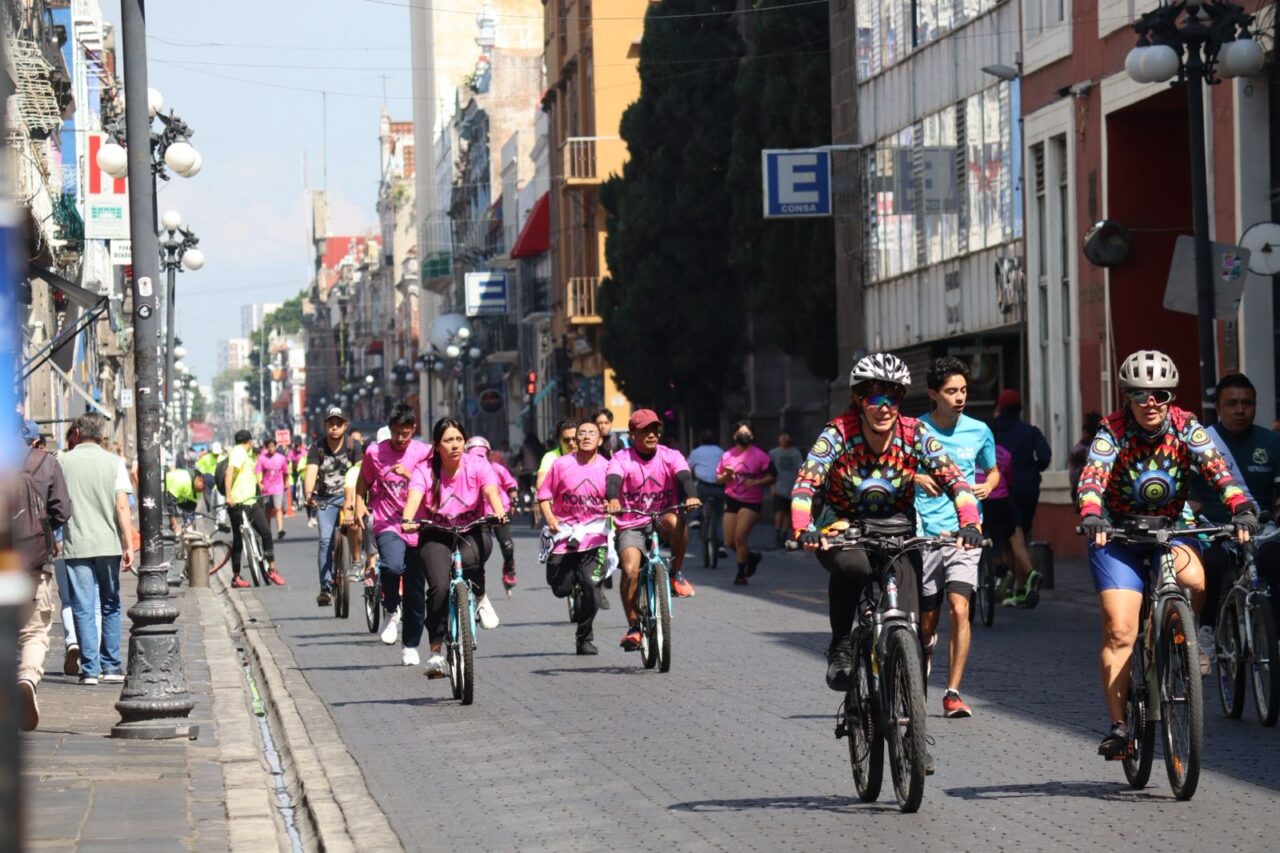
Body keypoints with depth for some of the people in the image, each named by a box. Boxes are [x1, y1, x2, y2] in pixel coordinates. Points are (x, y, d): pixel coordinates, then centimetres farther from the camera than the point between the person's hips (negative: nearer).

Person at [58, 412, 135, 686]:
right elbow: (122, 506, -6)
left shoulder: (63, 463, 1)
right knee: (110, 606, 13)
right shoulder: (113, 462, -1)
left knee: (83, 608, 1)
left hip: (76, 544, 0)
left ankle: (90, 668, -3)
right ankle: (111, 666, 12)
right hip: (108, 544, 0)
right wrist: (128, 545, -4)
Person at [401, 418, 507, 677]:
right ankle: (436, 653, -14)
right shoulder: (425, 470, -10)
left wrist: (499, 513, -48)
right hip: (436, 535, 0)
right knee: (439, 587, -23)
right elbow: (414, 497, -27)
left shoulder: (477, 466, -9)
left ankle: (480, 598, -1)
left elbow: (491, 491, -26)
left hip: (472, 532, 0)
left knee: (468, 560, -36)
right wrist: (407, 520, -49)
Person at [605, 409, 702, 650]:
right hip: (631, 527, 0)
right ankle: (633, 626, -7)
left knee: (675, 521, -36)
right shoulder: (622, 459, -5)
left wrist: (690, 496, -42)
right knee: (630, 570, -24)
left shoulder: (670, 456, 0)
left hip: (661, 521, 1)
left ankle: (676, 573, -12)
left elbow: (684, 476, -19)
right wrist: (613, 500, -48)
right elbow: (613, 480, -25)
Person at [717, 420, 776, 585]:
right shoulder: (727, 456, 6)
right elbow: (718, 478, 13)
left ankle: (741, 574, -1)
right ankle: (751, 556, 33)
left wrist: (755, 482, -19)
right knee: (729, 542, 4)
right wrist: (725, 476, -10)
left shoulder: (759, 455, -5)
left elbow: (772, 476, -4)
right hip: (731, 500, 5)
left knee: (740, 536, -16)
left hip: (751, 501, -5)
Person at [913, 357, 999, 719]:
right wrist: (917, 479, -14)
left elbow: (992, 470, 21)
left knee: (960, 608, -16)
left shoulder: (979, 431, 5)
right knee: (927, 621, 8)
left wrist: (987, 487, -2)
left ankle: (953, 692, -11)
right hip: (926, 534, 0)